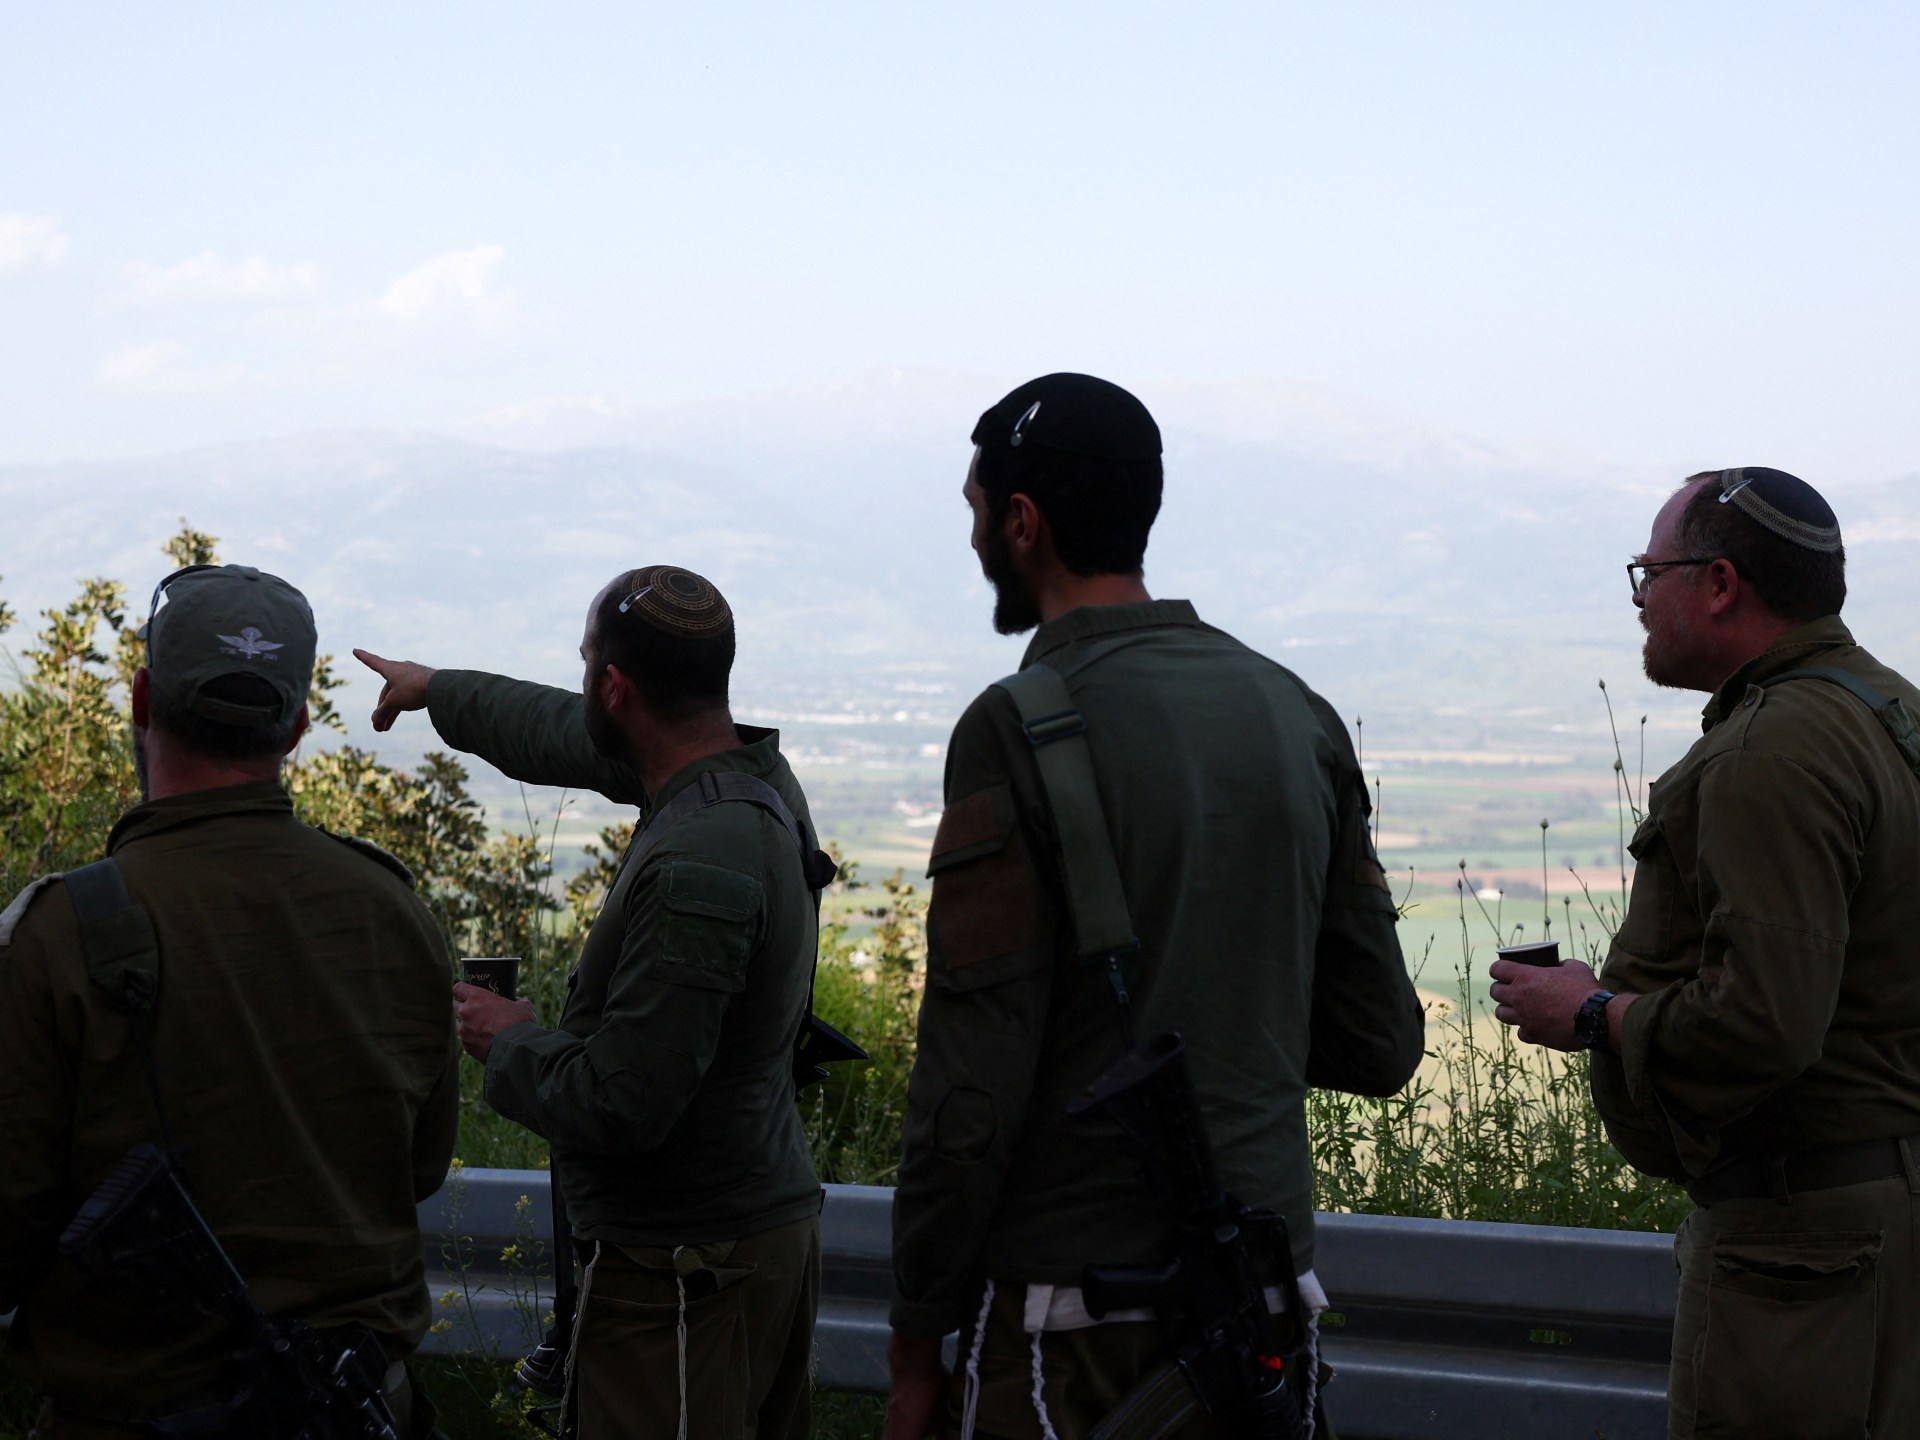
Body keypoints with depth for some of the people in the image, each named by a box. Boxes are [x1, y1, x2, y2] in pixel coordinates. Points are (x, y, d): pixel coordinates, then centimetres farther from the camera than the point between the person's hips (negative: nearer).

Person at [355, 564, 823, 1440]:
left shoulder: (694, 873, -27)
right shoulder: (755, 773, 3)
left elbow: (619, 1105, -26)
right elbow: (567, 735, 23)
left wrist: (510, 1043, -7)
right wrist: (437, 691, 38)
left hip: (682, 1268, -10)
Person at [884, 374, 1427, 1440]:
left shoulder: (1020, 728, -13)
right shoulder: (1298, 714, 7)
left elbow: (972, 1081, -16)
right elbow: (1381, 1044, 8)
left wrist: (919, 1337, -8)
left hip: (1071, 1306, -6)